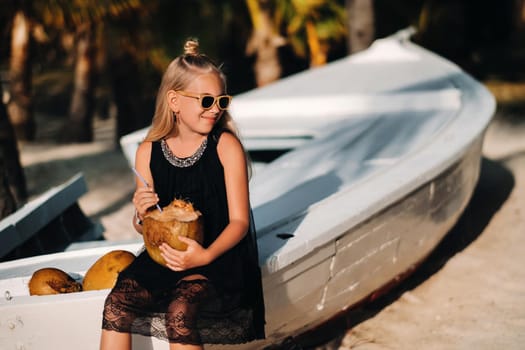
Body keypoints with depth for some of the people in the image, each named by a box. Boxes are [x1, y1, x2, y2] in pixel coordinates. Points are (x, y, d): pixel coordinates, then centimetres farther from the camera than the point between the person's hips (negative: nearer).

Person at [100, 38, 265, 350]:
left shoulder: (226, 146, -6)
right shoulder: (148, 152, 3)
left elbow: (239, 220, -8)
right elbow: (143, 228, 12)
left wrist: (205, 255, -26)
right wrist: (142, 215, -13)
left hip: (216, 254, -4)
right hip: (164, 254, 4)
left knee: (179, 311, -30)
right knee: (116, 304, -20)